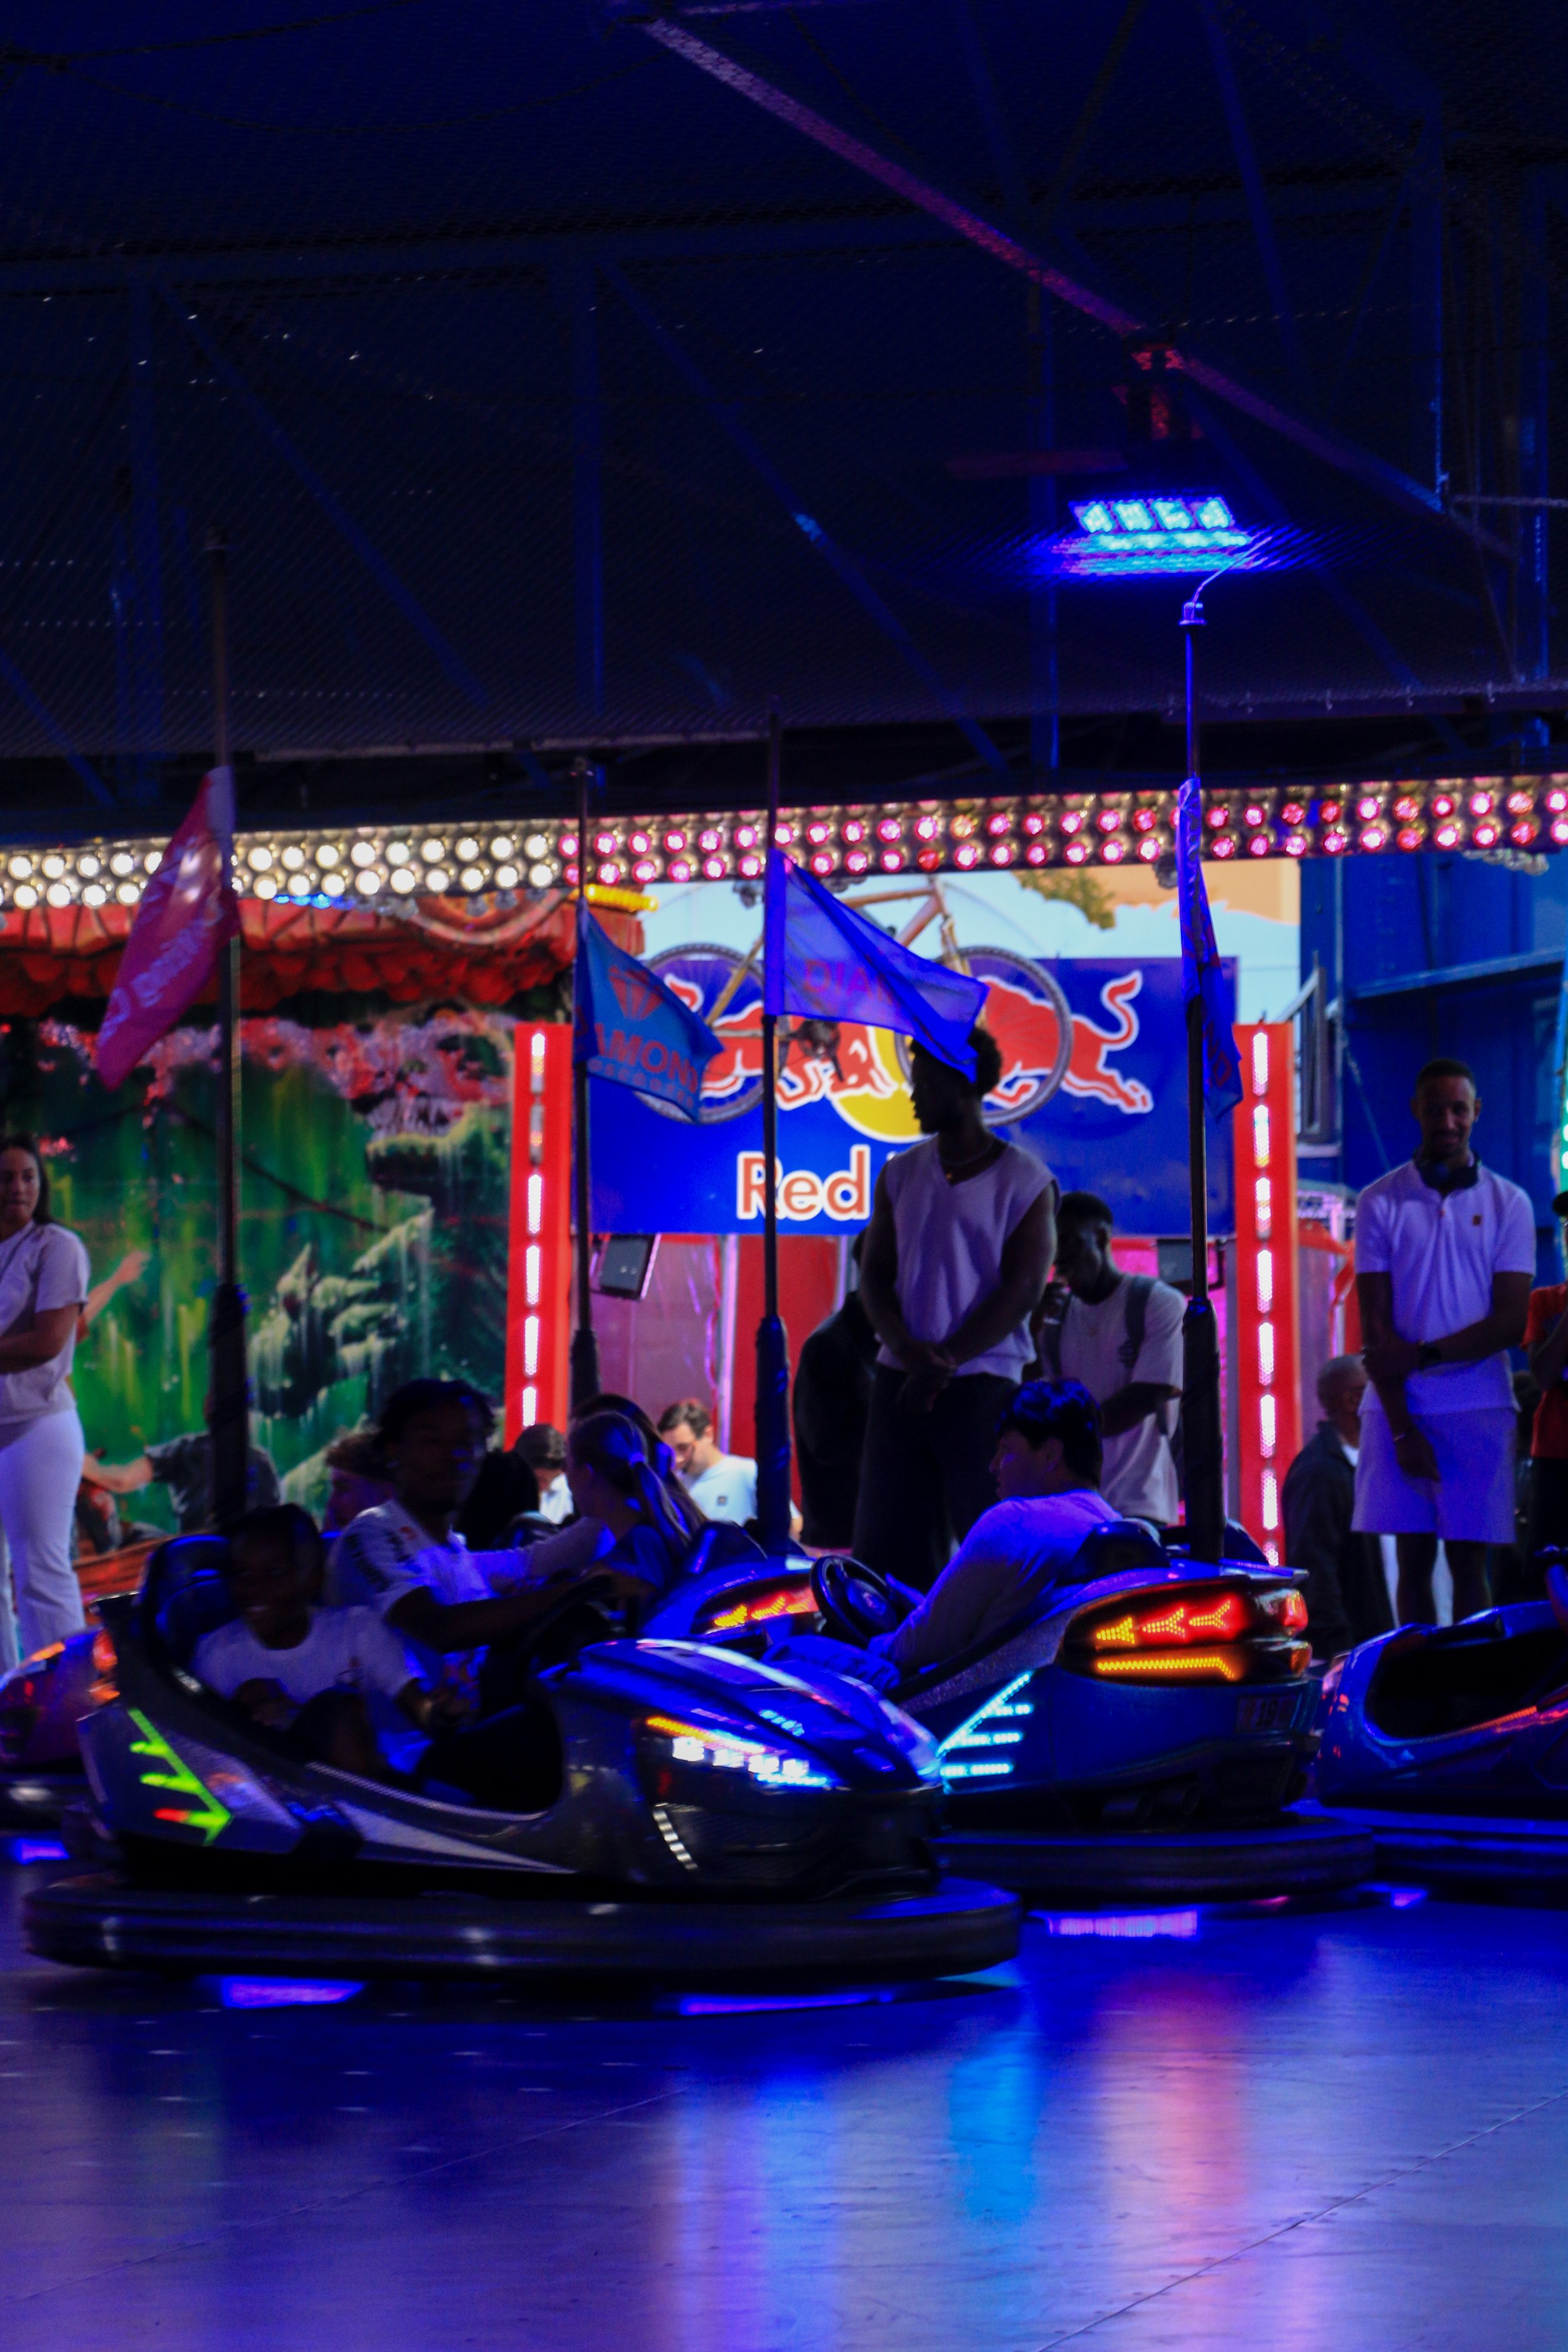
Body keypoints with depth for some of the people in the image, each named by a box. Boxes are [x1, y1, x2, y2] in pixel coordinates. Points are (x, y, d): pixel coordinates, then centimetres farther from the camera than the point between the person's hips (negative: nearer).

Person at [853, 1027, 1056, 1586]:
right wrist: (907, 1350, -11)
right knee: (884, 1544, 2)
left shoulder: (1025, 1180, -1)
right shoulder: (901, 1174, 13)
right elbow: (875, 1275, 9)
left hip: (983, 1385, -5)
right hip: (899, 1383, 5)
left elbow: (1021, 1289, -7)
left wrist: (945, 1362, -13)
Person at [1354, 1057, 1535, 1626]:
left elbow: (1510, 1323, -1)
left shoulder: (1507, 1204, 5)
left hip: (1478, 1410, 0)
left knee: (1468, 1562, -2)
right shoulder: (1381, 1204, 5)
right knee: (1413, 1560, 0)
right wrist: (1402, 1429, -8)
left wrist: (1422, 1356, -12)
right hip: (1399, 1409, 0)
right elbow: (1375, 1326, 0)